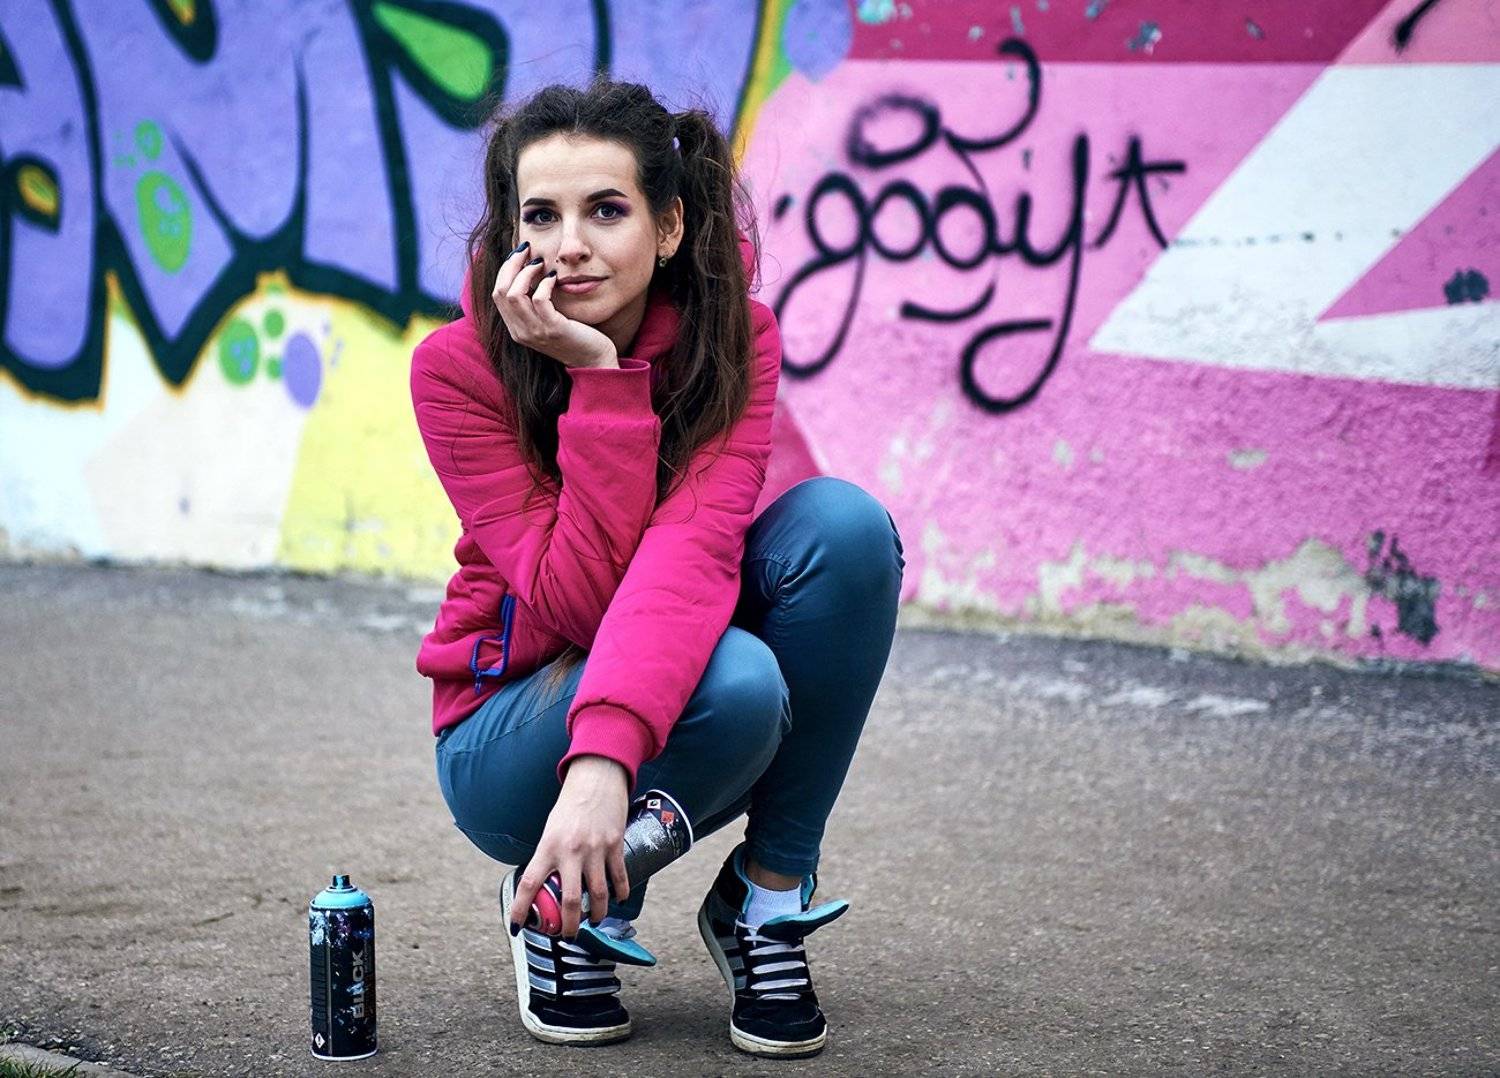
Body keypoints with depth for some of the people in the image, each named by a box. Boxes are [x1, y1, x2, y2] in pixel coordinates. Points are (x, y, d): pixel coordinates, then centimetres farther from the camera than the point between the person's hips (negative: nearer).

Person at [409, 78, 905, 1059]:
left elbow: (693, 550, -32)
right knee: (732, 684, -36)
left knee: (843, 521, -26)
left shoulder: (733, 335, -15)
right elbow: (576, 601, -26)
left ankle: (768, 896, -11)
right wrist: (599, 378, -32)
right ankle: (572, 903, -5)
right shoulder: (458, 367, -19)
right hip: (513, 728, -3)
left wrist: (608, 756, -48)